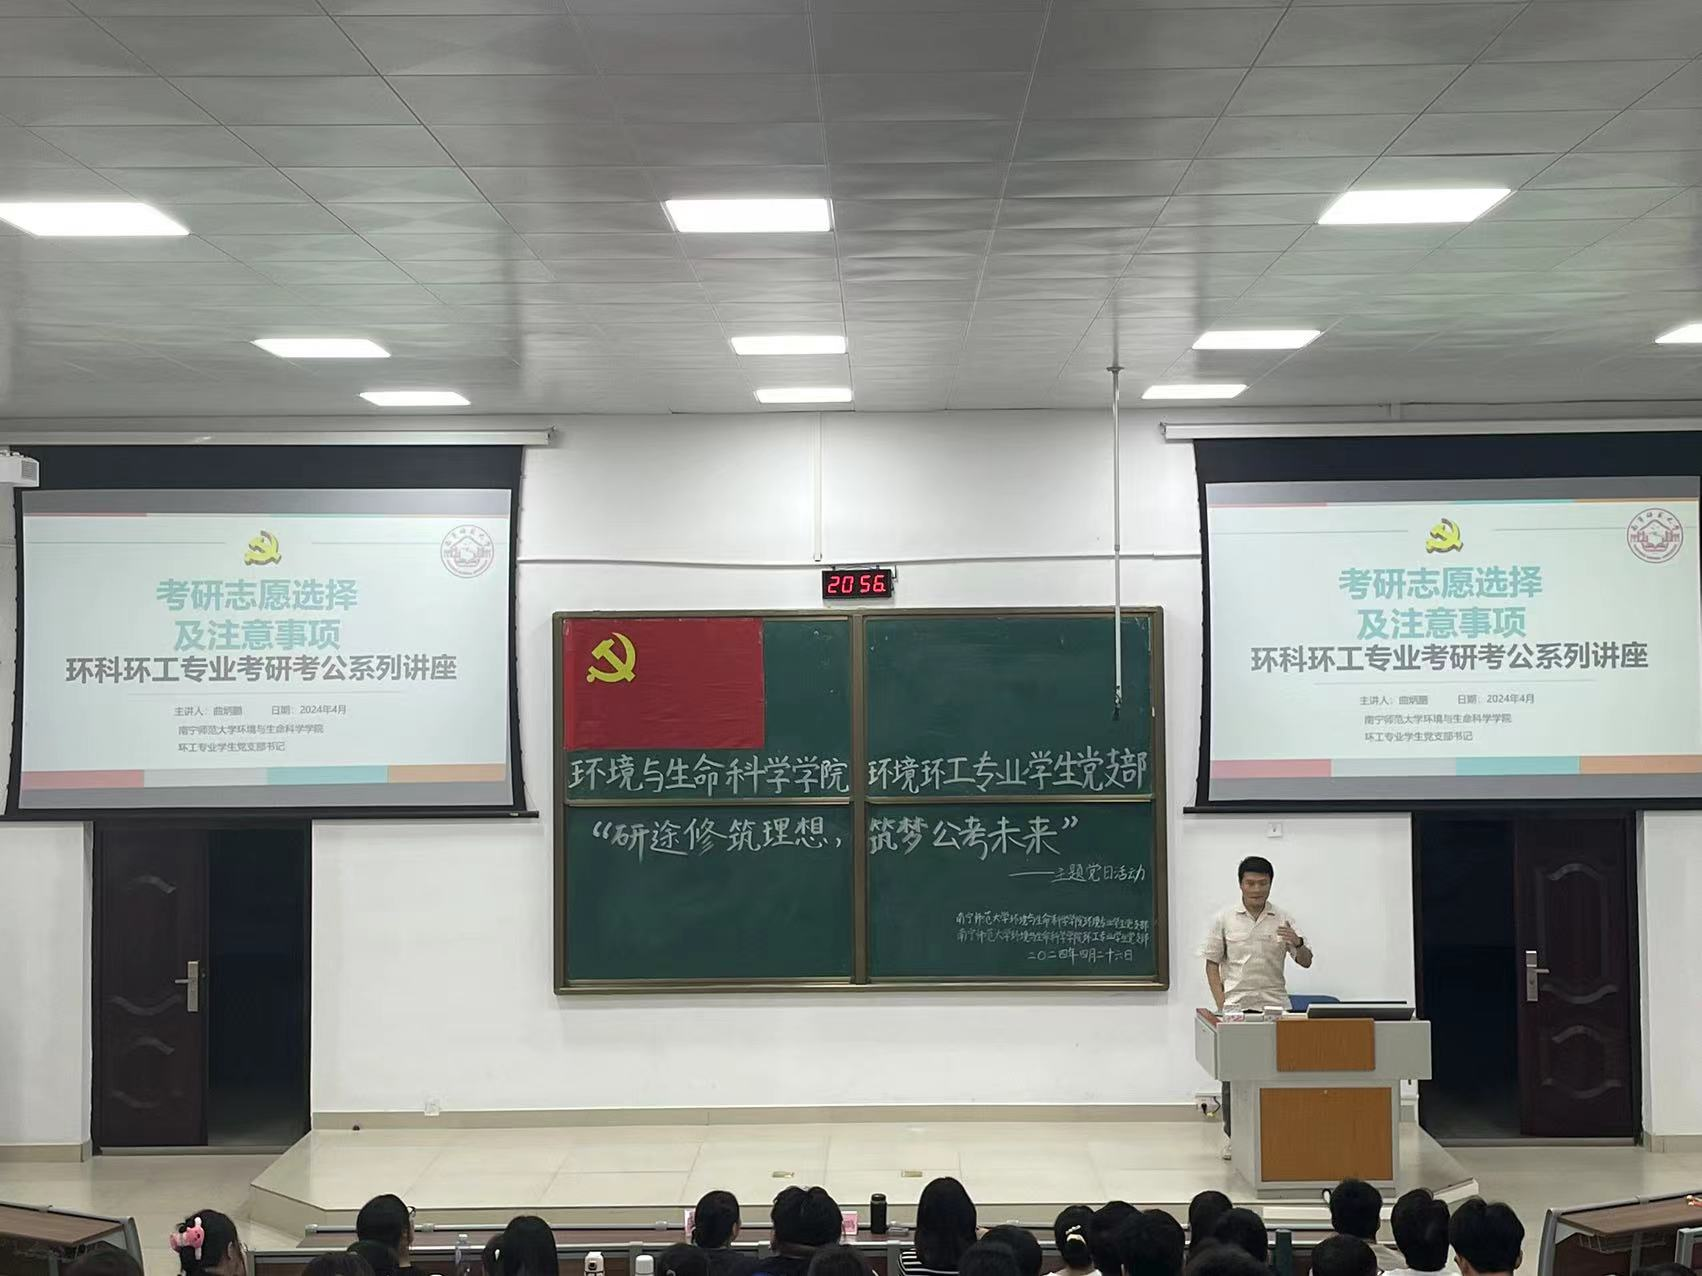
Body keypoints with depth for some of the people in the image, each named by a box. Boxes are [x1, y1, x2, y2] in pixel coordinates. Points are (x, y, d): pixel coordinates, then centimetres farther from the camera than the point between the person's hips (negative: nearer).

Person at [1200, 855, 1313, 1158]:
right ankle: (1233, 1137, 12)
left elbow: (1306, 962, 1)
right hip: (1235, 1007, 0)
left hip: (1274, 1007, 0)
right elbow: (1212, 964, 5)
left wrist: (1297, 943, -22)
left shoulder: (1284, 920, 3)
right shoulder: (1224, 920, 2)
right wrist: (1221, 1005, -4)